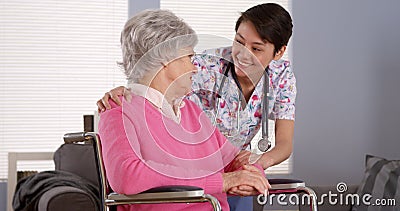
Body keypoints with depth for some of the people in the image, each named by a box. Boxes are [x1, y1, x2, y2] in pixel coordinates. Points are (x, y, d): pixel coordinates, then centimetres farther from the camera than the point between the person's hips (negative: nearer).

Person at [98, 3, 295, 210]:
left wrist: (262, 161, -39)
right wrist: (123, 91, -54)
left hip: (233, 172, 3)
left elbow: (285, 143, -17)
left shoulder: (281, 75, -13)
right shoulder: (208, 65, -24)